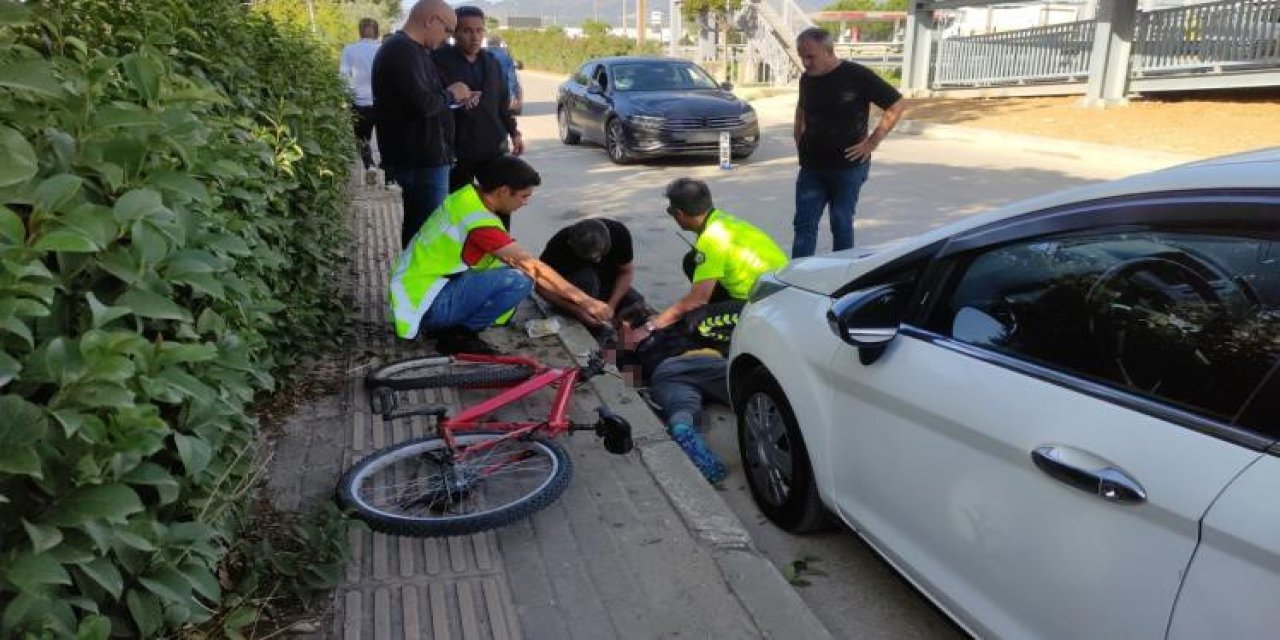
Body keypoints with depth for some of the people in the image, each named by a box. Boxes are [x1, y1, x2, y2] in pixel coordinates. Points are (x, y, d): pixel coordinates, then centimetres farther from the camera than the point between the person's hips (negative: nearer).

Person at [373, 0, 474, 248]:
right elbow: (422, 104, -27)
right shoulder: (405, 51, -17)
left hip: (416, 157, 11)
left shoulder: (403, 49, 17)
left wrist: (454, 99, 12)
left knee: (415, 228, 18)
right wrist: (450, 94, -9)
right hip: (421, 161, -11)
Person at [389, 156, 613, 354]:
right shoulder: (479, 221, -23)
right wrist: (585, 301, -15)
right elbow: (533, 267, -22)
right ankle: (458, 334, -7)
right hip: (424, 305, -10)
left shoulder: (470, 197, 5)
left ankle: (451, 325, 6)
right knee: (520, 279, -23)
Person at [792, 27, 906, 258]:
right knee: (804, 224, 1)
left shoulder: (858, 76, -11)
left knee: (841, 224, 4)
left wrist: (872, 142, -10)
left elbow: (897, 105, -7)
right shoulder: (806, 79, 6)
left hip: (848, 167, -5)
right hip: (811, 167, 5)